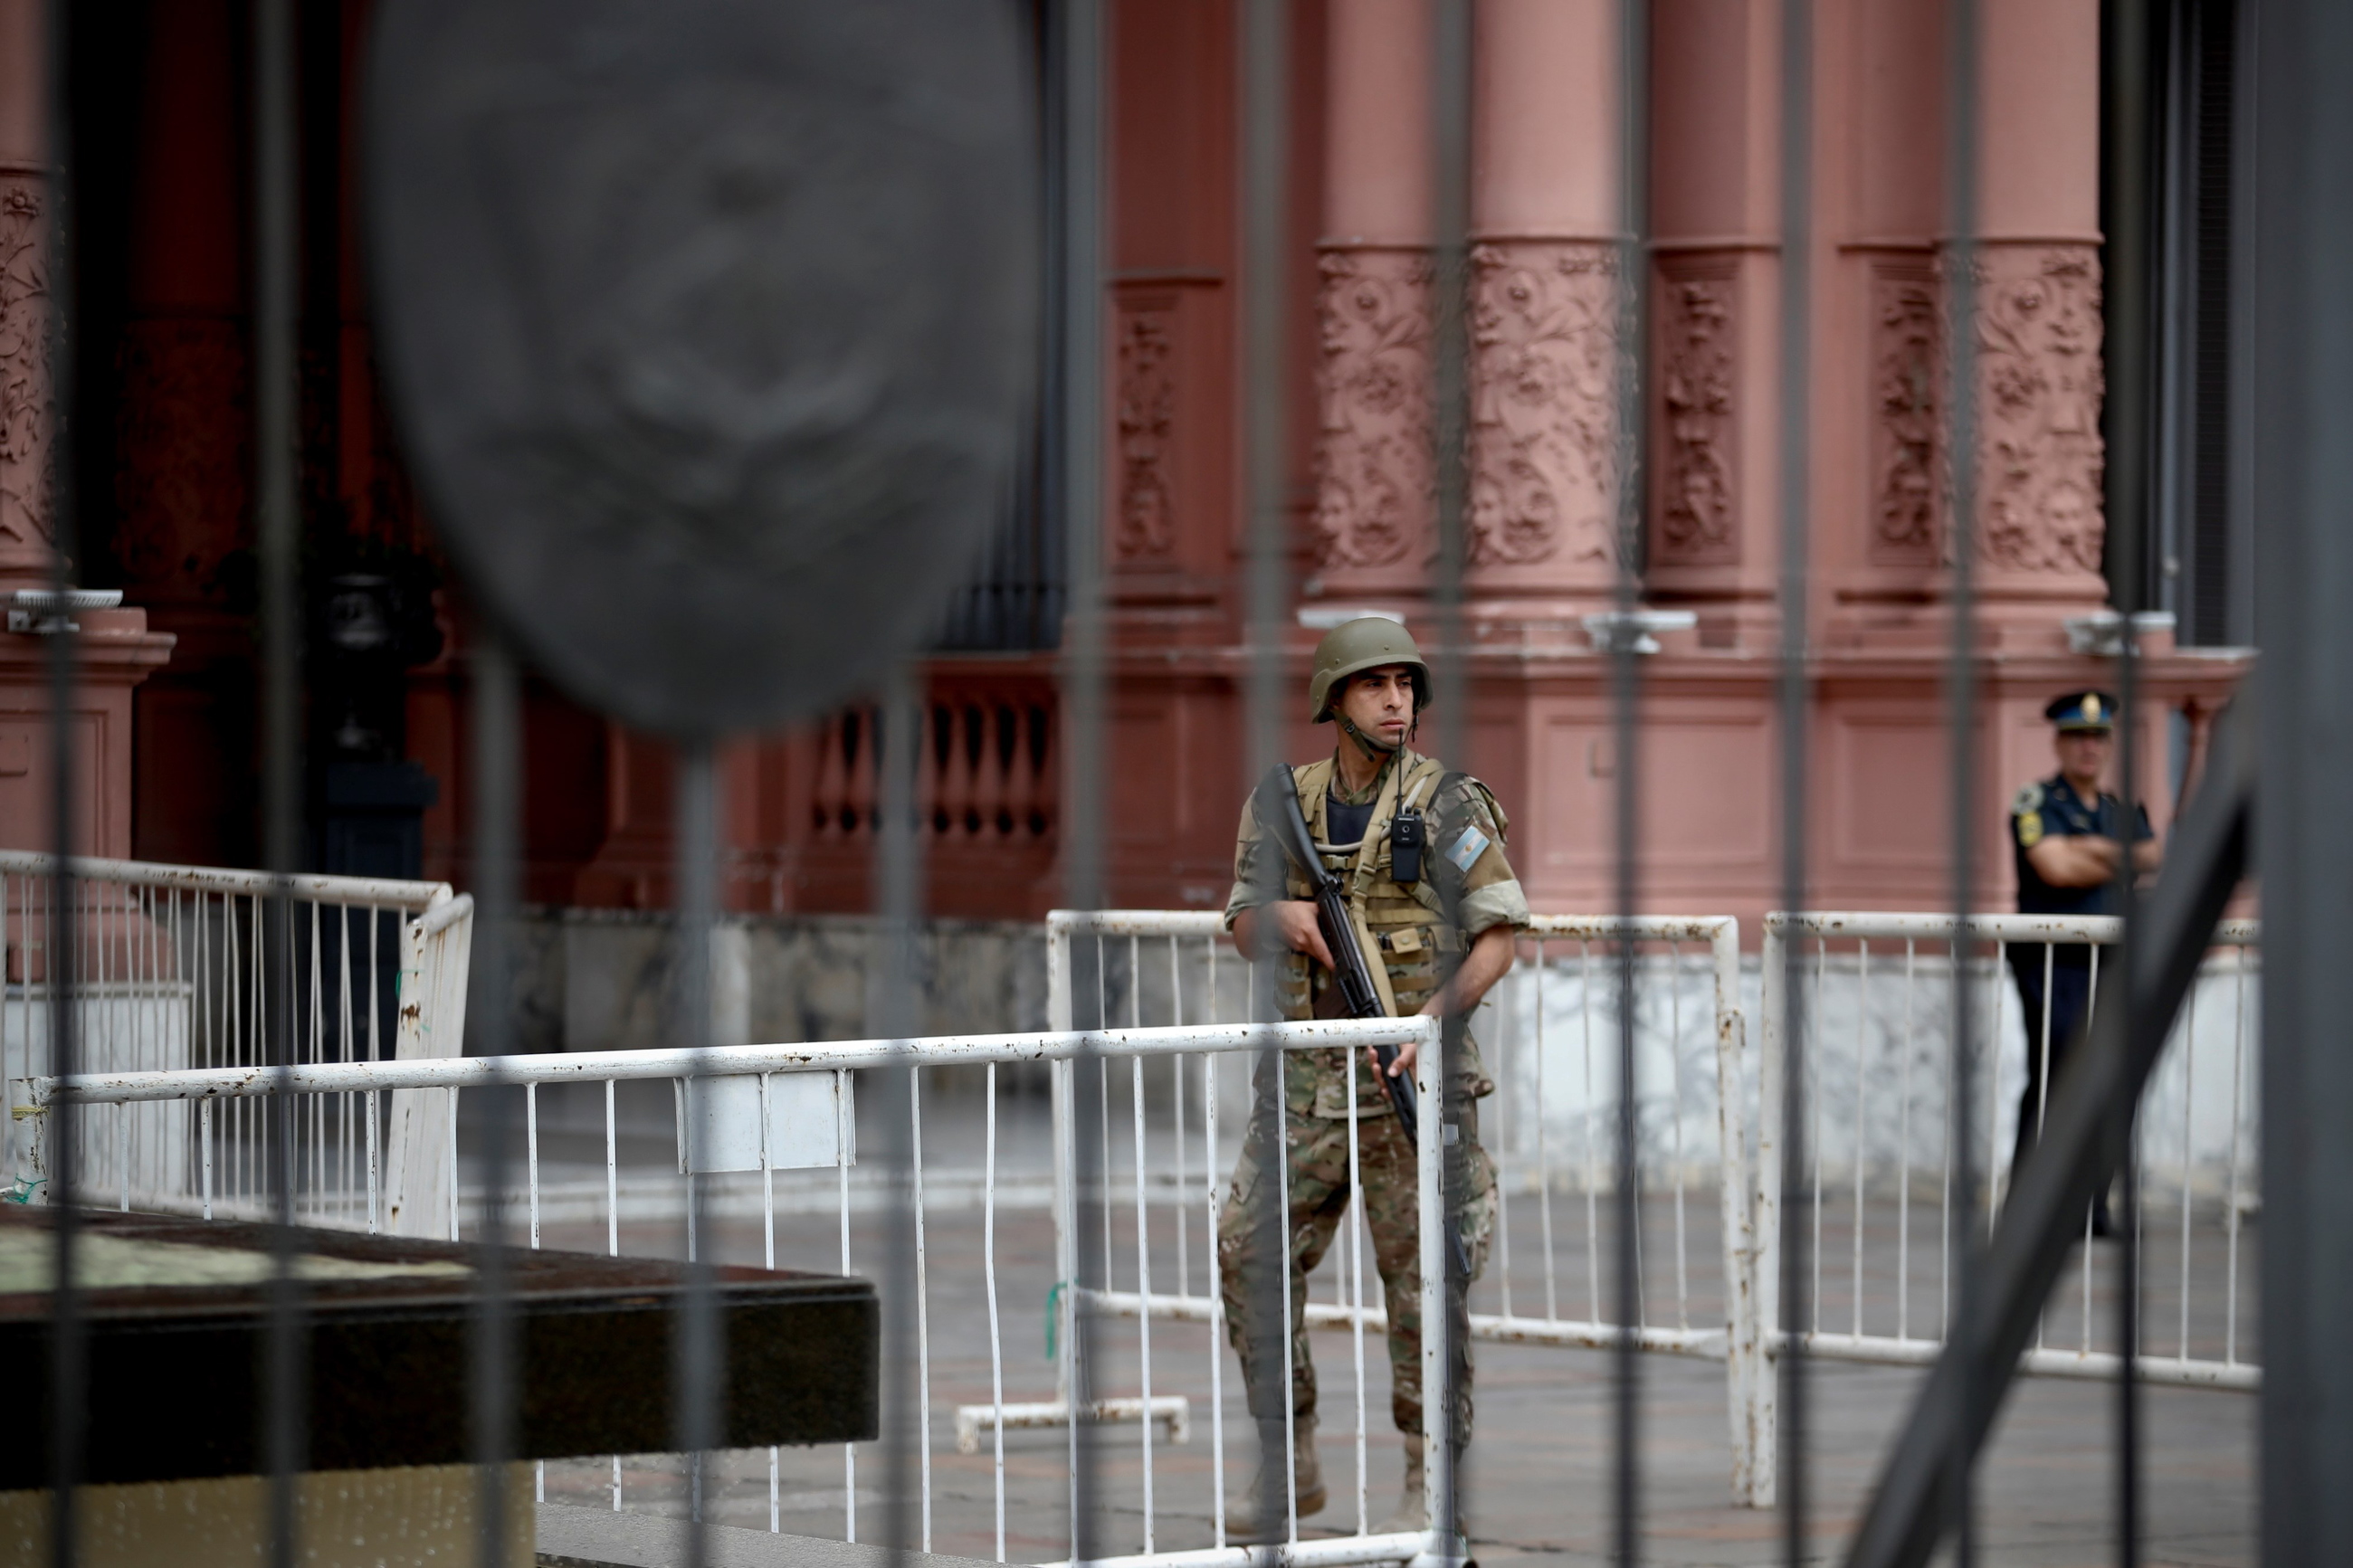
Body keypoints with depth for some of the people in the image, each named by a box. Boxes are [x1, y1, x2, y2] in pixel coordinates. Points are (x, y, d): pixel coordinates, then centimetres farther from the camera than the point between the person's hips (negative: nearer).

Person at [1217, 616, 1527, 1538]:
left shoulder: (1448, 804, -4)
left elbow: (1498, 937, -7)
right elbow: (1243, 932, 16)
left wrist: (1433, 1018, -21)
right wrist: (1278, 915, -8)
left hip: (1413, 1075, -5)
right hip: (1311, 1080, 5)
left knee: (1422, 1281, -3)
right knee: (1251, 1260, 2)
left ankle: (1432, 1487, 5)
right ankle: (1290, 1469, 15)